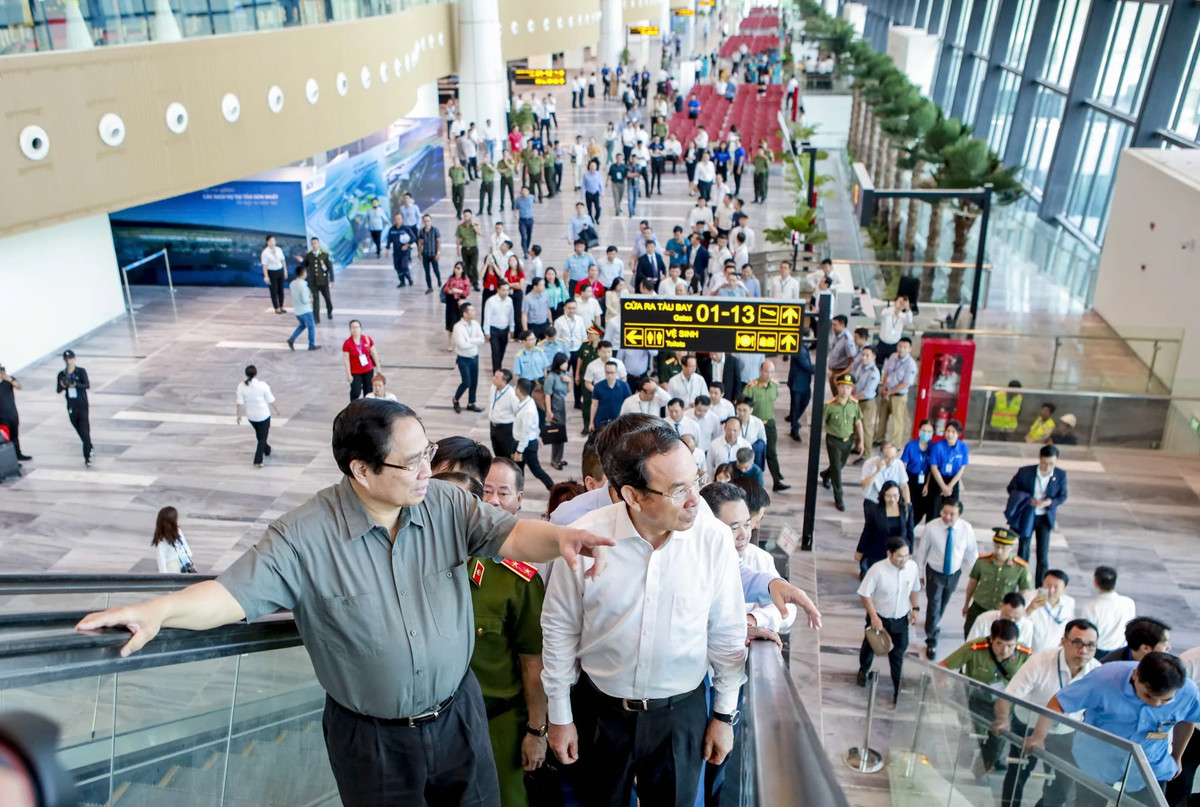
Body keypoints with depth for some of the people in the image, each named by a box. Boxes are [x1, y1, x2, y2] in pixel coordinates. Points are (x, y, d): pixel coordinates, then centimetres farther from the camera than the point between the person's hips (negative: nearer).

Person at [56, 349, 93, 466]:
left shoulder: (81, 371, -5)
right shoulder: (62, 374, 4)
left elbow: (87, 385, -16)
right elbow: (58, 391, 2)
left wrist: (75, 384, -34)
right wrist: (62, 386, -20)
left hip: (82, 405, -4)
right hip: (71, 406, 4)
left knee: (85, 431, -10)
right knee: (79, 430, 15)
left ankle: (87, 457, -10)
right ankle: (90, 448, 36)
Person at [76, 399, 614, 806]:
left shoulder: (446, 504, -12)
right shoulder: (305, 538, -19)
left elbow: (509, 535, -17)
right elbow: (235, 592, -20)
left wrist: (559, 537, -37)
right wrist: (160, 609, -37)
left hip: (457, 712, 3)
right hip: (372, 738, -2)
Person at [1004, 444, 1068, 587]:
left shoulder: (1061, 475, -12)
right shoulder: (1025, 472, -16)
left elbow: (1063, 496, 0)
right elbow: (1011, 488, -3)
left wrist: (1050, 502, -21)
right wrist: (1028, 500, -19)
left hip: (1045, 518, 1)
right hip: (1026, 517, 0)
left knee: (1043, 555, 0)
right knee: (1023, 553, 9)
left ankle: (1040, 588, 13)